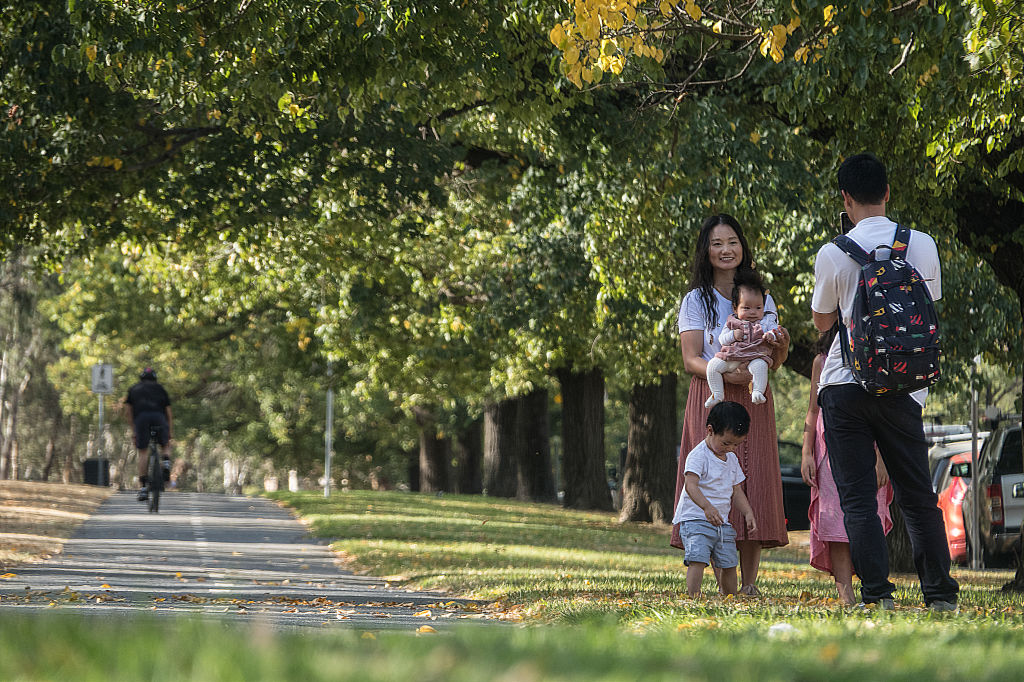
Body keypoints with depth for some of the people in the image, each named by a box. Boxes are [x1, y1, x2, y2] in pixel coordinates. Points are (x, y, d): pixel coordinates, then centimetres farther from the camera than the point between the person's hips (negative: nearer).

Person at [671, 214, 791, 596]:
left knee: (754, 483, -5)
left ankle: (749, 582, -2)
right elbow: (691, 360, -3)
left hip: (753, 400, 3)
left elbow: (771, 363, 14)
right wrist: (724, 373, -21)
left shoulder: (761, 298, 15)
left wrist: (782, 346, -9)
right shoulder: (696, 301, 6)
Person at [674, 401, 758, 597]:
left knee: (729, 564, 6)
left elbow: (736, 491, 22)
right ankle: (693, 597, -25)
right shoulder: (698, 456, -12)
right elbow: (691, 485, -25)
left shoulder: (732, 459, 14)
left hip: (722, 522, 7)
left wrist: (748, 513, 6)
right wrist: (707, 507, -40)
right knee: (698, 559, -22)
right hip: (695, 520, -7)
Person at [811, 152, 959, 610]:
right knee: (917, 495, 10)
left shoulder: (832, 254, -4)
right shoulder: (922, 245, 0)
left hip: (844, 383, -2)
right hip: (902, 386, 2)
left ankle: (877, 594, -6)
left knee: (857, 497, 1)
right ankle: (940, 594, 8)